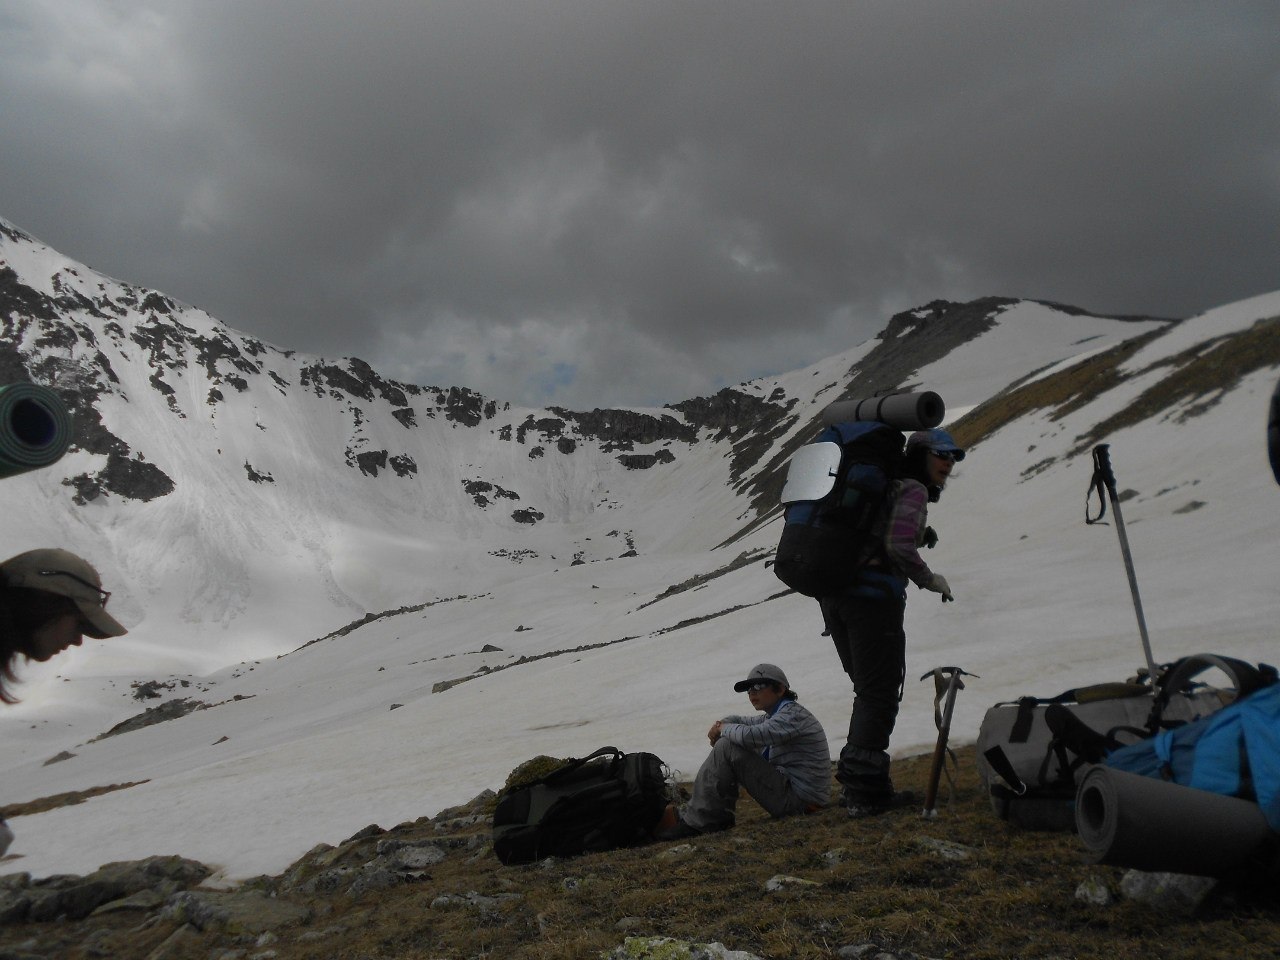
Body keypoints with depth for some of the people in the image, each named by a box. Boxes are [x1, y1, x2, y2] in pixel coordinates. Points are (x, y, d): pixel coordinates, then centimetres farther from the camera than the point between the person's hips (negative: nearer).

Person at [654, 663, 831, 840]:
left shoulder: (793, 714, -15)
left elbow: (750, 735, -29)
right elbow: (742, 721, 26)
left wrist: (724, 728, -8)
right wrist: (720, 724, 1)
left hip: (799, 799, -10)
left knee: (727, 747, -16)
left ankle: (695, 822, -10)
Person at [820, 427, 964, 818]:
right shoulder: (913, 490, -3)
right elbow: (899, 546, -17)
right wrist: (930, 580, -2)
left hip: (834, 592, 9)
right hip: (874, 595, -9)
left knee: (869, 691, 17)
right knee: (880, 695, 0)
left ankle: (862, 785, 20)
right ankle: (863, 792, 1)